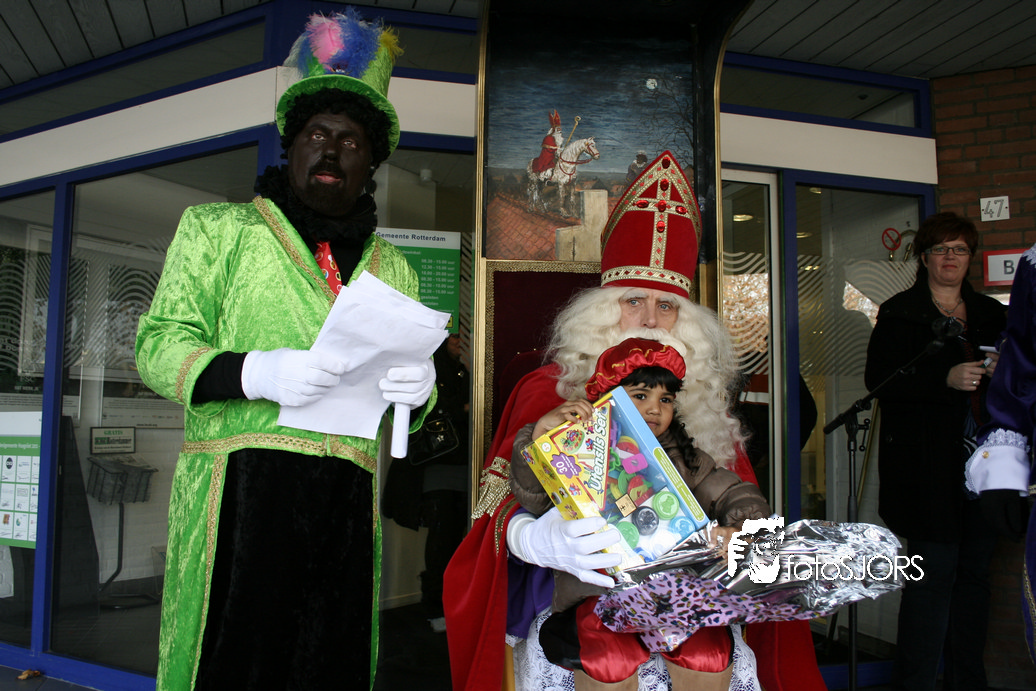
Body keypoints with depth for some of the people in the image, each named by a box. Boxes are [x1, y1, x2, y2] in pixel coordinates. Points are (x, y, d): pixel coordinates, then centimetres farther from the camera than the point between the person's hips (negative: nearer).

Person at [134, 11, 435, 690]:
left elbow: (404, 411, 21)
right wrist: (255, 372, -16)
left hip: (347, 499, 3)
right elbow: (158, 345, 2)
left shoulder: (393, 267, 20)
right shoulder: (216, 228, 11)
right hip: (238, 483, -2)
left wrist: (416, 390, -4)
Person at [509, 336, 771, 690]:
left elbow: (743, 498, 10)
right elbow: (531, 496, -7)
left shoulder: (685, 460, 15)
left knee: (709, 652, -23)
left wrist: (741, 531, -13)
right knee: (611, 658, -31)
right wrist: (542, 431, -20)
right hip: (596, 596, -3)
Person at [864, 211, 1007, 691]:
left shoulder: (989, 314, 17)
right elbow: (878, 379, -9)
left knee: (975, 569, 10)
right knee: (934, 570, -7)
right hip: (928, 462, -5)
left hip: (983, 458, 6)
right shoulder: (899, 313, 1)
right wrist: (945, 379, -20)